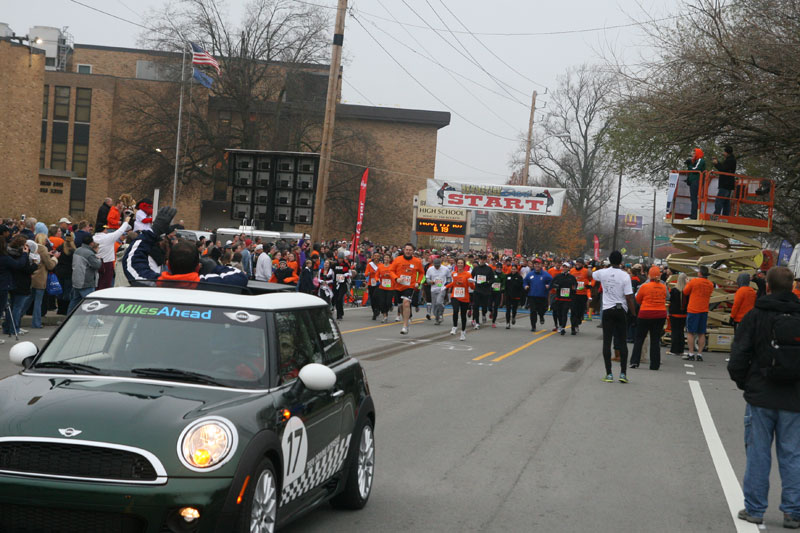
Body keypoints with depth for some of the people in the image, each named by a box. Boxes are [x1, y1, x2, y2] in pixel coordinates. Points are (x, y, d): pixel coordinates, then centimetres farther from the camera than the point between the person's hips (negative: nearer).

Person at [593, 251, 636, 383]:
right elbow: (629, 298, -10)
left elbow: (590, 274, 20)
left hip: (607, 311, 1)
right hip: (621, 311, -1)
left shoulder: (603, 273, -3)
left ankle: (609, 374, 0)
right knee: (622, 341, 7)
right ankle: (623, 373, 3)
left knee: (607, 341, 2)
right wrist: (634, 314, -1)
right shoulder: (625, 275, -9)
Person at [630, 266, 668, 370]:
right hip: (661, 314, 3)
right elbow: (665, 299, 11)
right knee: (655, 340, 8)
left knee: (639, 339, 8)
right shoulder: (663, 287, -1)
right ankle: (655, 364, 8)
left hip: (645, 314, -3)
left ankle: (634, 362, 3)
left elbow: (637, 300, 2)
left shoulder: (644, 286, -10)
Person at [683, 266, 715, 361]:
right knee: (701, 333, 8)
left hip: (693, 310, -4)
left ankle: (691, 354, -1)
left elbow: (685, 292, 1)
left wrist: (688, 284, 18)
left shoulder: (694, 281, -10)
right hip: (704, 310, 4)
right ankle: (699, 354, 7)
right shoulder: (710, 285, 4)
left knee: (690, 332, 2)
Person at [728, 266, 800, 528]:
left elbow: (738, 358, -6)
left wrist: (744, 383, 11)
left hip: (761, 398, -2)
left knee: (758, 454, 6)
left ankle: (754, 508, 11)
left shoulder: (755, 317, -6)